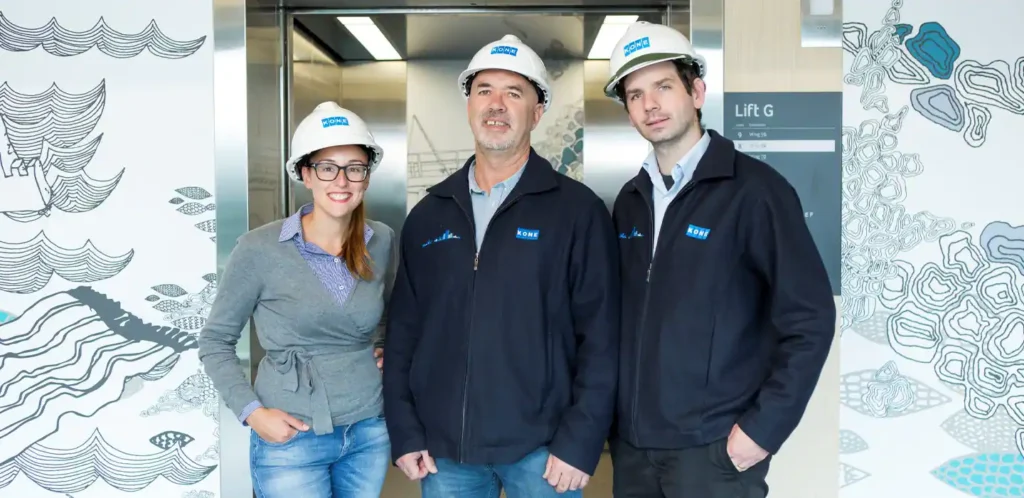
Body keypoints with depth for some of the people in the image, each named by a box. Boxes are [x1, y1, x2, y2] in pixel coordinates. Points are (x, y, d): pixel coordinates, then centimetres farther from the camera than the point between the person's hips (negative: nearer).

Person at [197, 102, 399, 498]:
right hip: (291, 440, -3)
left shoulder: (383, 242, -1)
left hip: (370, 431, 4)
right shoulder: (259, 249, -12)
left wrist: (389, 351, 2)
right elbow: (215, 342, -3)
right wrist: (251, 411, -12)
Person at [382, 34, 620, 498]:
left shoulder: (578, 209, -4)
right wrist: (404, 433, 3)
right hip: (444, 448, 3)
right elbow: (403, 329, 8)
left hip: (541, 447, -3)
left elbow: (601, 336, -7)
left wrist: (579, 442, -11)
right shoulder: (428, 214, 7)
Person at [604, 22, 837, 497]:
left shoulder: (754, 188, -10)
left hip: (712, 446, -5)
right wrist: (613, 414, 8)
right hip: (632, 442, 5)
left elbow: (810, 318, -12)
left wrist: (763, 428, -13)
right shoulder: (629, 200, 7)